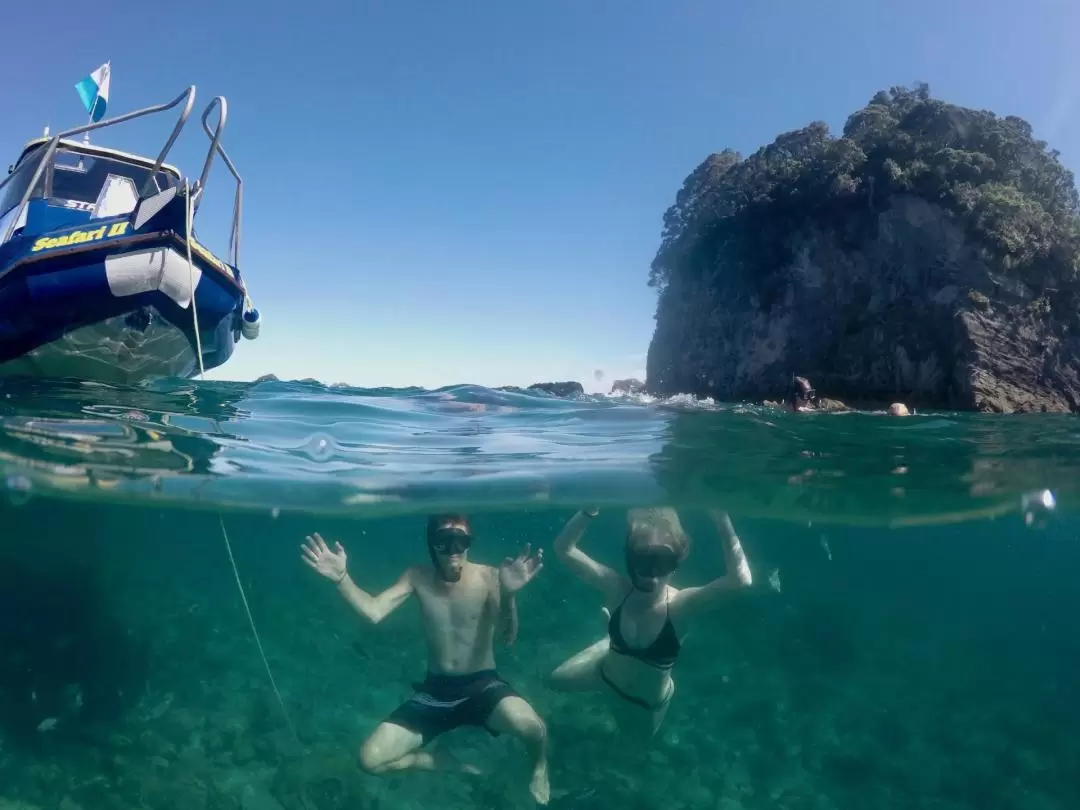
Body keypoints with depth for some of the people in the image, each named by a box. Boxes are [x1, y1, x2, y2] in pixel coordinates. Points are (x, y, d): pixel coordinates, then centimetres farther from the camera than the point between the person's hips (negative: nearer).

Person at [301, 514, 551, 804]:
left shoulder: (488, 577, -13)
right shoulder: (417, 577, -3)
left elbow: (508, 637, -25)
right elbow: (373, 612, -14)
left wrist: (508, 594, -45)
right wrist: (341, 578, -29)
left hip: (483, 686, -3)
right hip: (434, 692, 3)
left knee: (531, 727, -34)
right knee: (371, 759, -12)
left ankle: (540, 768, 6)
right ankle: (451, 766, 15)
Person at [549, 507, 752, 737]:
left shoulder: (679, 605, -38)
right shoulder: (616, 589, -32)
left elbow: (740, 578, -55)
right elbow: (563, 547, -40)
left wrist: (722, 520, -65)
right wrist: (591, 509, -57)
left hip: (648, 702, -1)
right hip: (606, 675, 1)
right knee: (558, 680, 24)